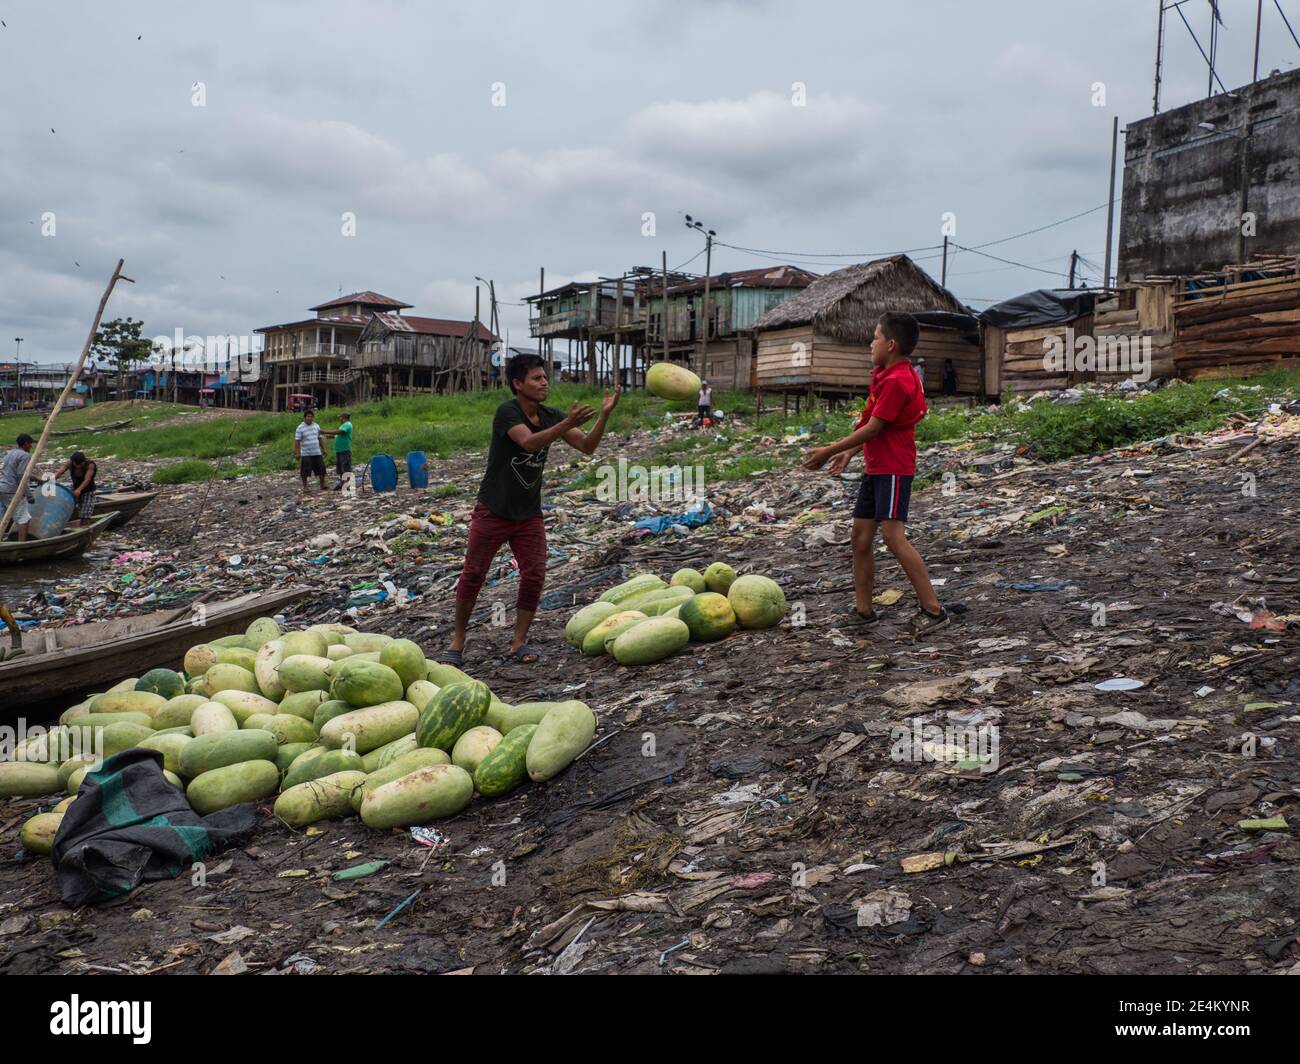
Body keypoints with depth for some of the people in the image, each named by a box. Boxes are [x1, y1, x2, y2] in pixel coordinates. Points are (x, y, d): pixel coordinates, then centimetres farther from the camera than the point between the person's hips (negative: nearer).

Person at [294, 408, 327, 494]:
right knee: (305, 472, -2)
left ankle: (322, 485, 18)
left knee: (321, 470, 5)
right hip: (306, 454, -4)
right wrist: (297, 453, -15)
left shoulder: (316, 426, 9)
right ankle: (304, 487, 9)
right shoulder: (300, 428, -6)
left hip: (317, 453, 4)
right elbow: (297, 441, -9)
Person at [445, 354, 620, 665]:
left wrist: (604, 415, -18)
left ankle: (519, 642, 9)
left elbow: (587, 446, -2)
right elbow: (529, 441, -33)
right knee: (473, 574, 0)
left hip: (529, 514, 5)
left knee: (534, 575, -3)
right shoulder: (507, 412, -16)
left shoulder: (550, 415, 2)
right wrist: (568, 423, -44)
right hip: (493, 511, -5)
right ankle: (457, 641, 13)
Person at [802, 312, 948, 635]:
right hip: (877, 466, 11)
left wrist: (830, 451, -13)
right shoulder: (889, 376, 14)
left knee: (893, 536, -17)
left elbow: (873, 428, -18)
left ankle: (933, 610, -12)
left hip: (894, 469, -11)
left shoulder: (896, 381, -18)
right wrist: (850, 452, 21)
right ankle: (863, 610, 18)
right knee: (861, 534, 10)